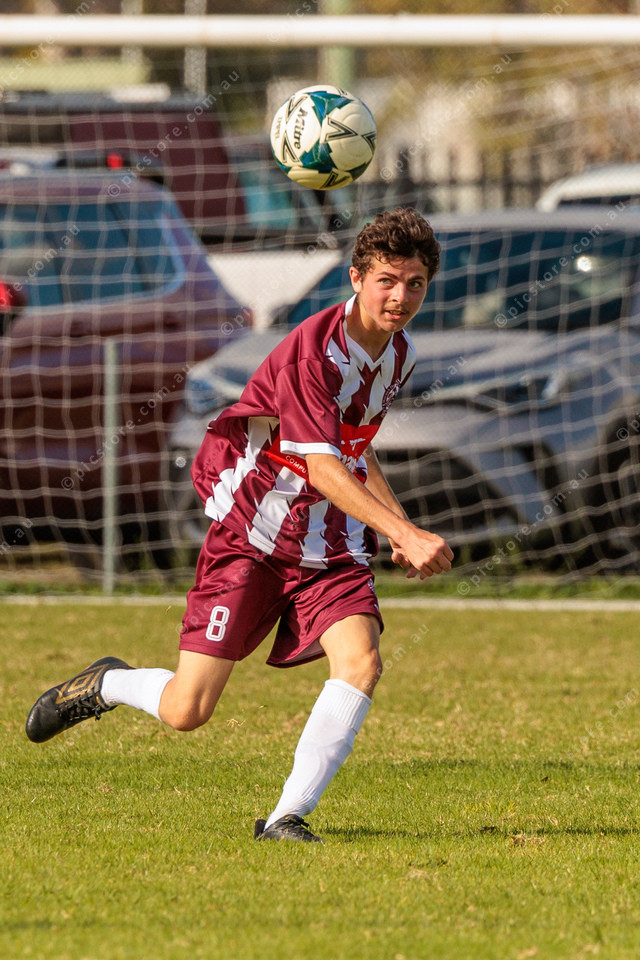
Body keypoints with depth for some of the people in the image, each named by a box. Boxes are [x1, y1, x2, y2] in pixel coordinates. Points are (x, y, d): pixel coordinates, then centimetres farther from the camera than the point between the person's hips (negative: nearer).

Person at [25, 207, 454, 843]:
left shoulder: (399, 355, 6)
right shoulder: (310, 350, -21)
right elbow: (321, 468, -28)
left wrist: (402, 529, 12)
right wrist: (403, 534, -36)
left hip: (331, 545, 6)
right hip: (251, 535, -6)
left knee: (361, 662, -23)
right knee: (185, 711, -6)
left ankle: (287, 817, -16)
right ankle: (109, 684, 29)